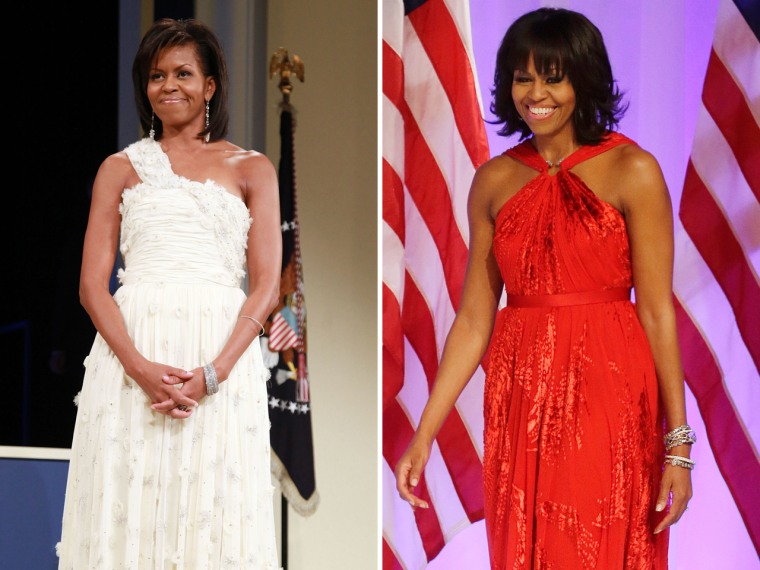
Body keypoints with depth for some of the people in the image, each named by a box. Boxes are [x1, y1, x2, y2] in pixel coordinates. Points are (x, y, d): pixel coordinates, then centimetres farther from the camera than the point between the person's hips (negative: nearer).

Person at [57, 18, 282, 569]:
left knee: (214, 518, -2)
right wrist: (141, 368, -12)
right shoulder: (121, 168, 14)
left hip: (223, 355, 0)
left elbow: (267, 285, 3)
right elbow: (92, 284, 5)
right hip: (131, 348, 1)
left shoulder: (252, 169, 12)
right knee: (128, 516, -2)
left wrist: (211, 374, -12)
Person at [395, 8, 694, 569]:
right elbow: (474, 320, 7)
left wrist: (678, 443, -10)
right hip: (521, 405, 4)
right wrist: (424, 435, 3)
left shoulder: (632, 171, -5)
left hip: (610, 403, -4)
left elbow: (657, 312, -7)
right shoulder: (494, 181, 7)